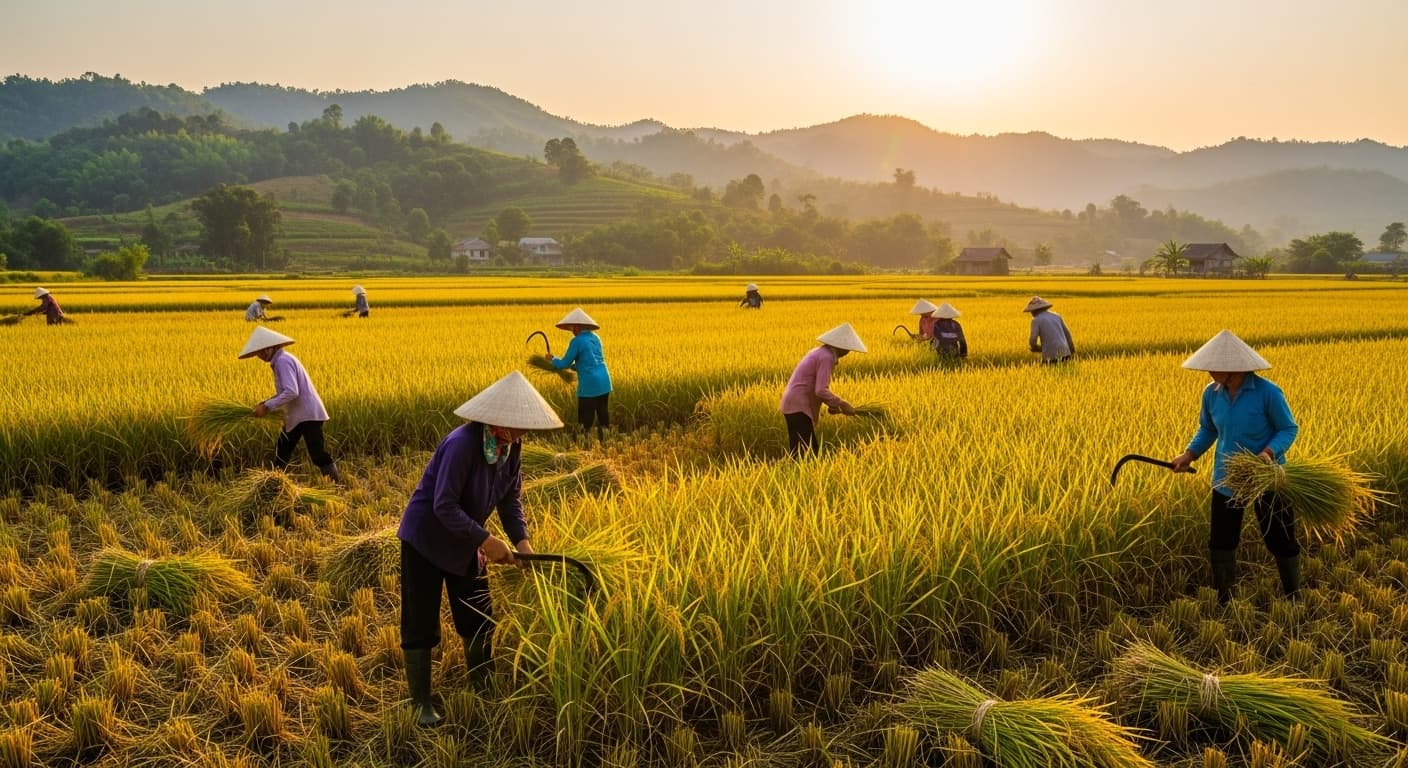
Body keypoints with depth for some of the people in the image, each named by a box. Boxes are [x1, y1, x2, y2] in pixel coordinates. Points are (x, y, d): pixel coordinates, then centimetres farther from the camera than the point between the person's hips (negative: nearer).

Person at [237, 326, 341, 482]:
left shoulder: (283, 361, -18)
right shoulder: (279, 360, 12)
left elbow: (291, 393, -27)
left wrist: (267, 407, -22)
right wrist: (266, 402, 4)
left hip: (308, 415, -10)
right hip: (296, 416, 10)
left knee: (318, 454, -11)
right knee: (281, 452, 15)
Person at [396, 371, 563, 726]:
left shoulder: (511, 447, -9)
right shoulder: (462, 444, -32)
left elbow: (510, 498, 0)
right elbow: (444, 506, -31)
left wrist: (520, 539, -15)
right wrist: (486, 540, -29)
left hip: (465, 541, 7)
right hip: (426, 540, -7)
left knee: (479, 618, 15)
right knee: (420, 625, 2)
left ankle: (483, 687, 34)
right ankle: (421, 703, 17)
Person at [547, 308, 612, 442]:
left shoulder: (577, 341, -10)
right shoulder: (595, 337, 14)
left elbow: (565, 363, -4)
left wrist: (552, 360, 15)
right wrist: (573, 366, 22)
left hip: (589, 386, -7)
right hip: (604, 383, 7)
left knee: (586, 417, 1)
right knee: (602, 412, 13)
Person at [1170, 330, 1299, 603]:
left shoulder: (1268, 393, -19)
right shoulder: (1211, 393, -6)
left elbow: (1289, 429, -9)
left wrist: (1270, 452, -27)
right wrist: (1189, 454, -2)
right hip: (1227, 480, 4)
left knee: (1280, 540, 10)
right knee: (1220, 541, 10)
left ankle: (1294, 598, 32)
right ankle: (1223, 601, 26)